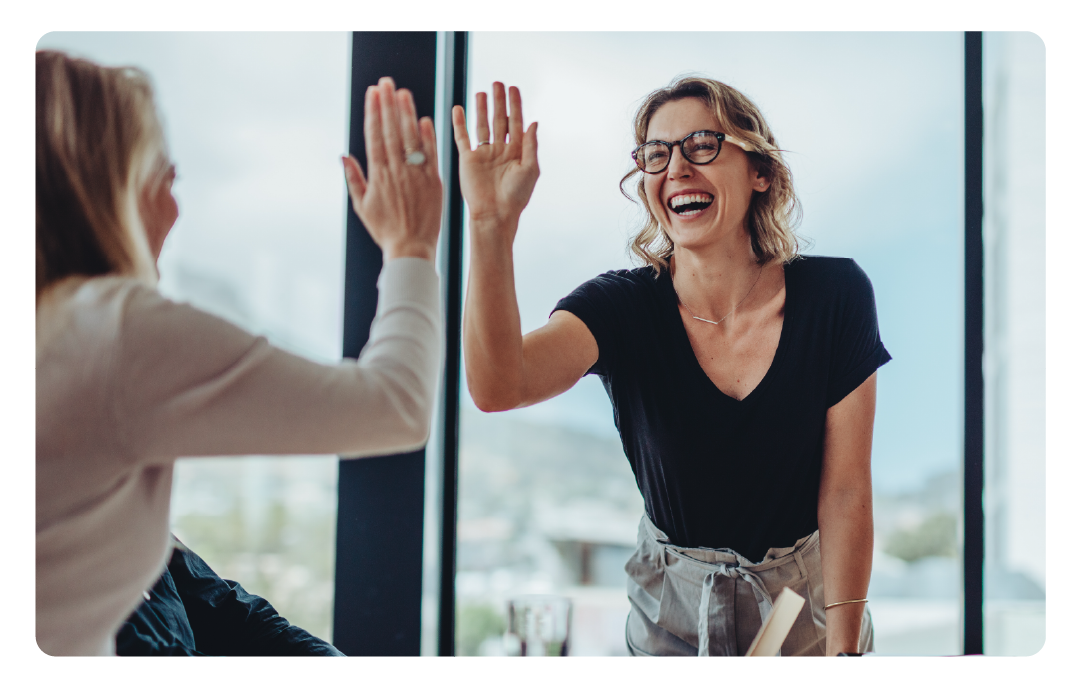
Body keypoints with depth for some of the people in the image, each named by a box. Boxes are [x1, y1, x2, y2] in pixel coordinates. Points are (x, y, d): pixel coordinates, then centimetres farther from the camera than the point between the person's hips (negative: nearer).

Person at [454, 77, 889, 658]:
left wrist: (843, 650, -13)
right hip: (674, 609, 0)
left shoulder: (834, 294, -16)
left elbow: (846, 490, -12)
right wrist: (492, 224, -47)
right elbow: (497, 385, -36)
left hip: (808, 601, 0)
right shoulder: (623, 306, -16)